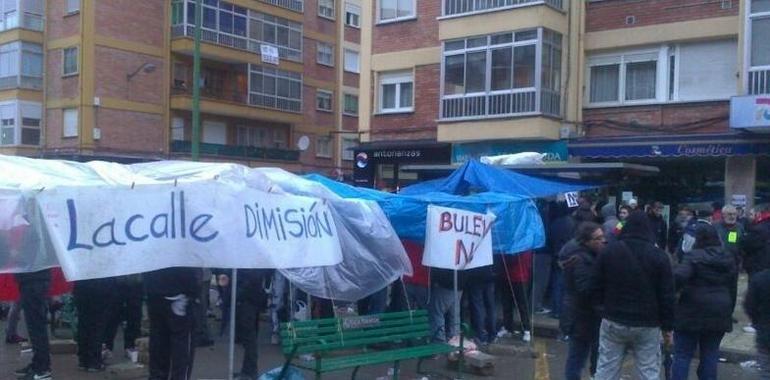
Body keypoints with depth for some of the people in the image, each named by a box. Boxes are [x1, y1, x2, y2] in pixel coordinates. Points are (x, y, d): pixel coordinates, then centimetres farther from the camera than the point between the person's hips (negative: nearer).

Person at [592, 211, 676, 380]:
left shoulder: (609, 251, 0)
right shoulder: (659, 256, -4)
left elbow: (597, 287, 4)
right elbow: (666, 296, -3)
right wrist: (667, 327, 4)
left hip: (613, 321, 1)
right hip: (647, 325, -1)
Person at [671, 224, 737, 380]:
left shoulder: (694, 256, -11)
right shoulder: (729, 259, 10)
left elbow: (679, 277, -27)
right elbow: (733, 290, 15)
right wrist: (729, 312, 23)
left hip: (693, 313, -5)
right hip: (720, 315, 6)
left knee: (683, 355, 2)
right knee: (710, 354, 13)